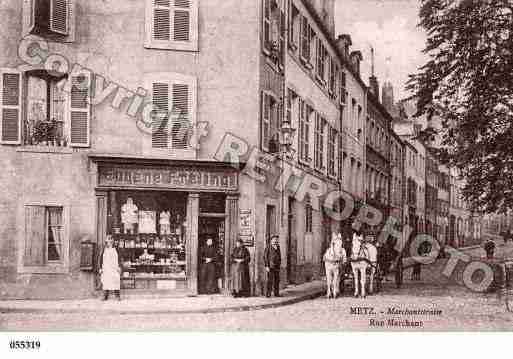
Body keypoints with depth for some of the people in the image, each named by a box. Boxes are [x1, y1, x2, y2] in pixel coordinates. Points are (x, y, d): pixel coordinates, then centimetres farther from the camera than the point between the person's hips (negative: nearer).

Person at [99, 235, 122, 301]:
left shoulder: (115, 250, 6)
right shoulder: (104, 250, 6)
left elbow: (119, 259, 8)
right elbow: (101, 259, 8)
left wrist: (119, 267, 1)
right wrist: (100, 268, 3)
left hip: (114, 268, 0)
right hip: (106, 269, 0)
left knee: (116, 282, -7)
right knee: (106, 282, -3)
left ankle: (117, 296, -4)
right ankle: (105, 296, 2)